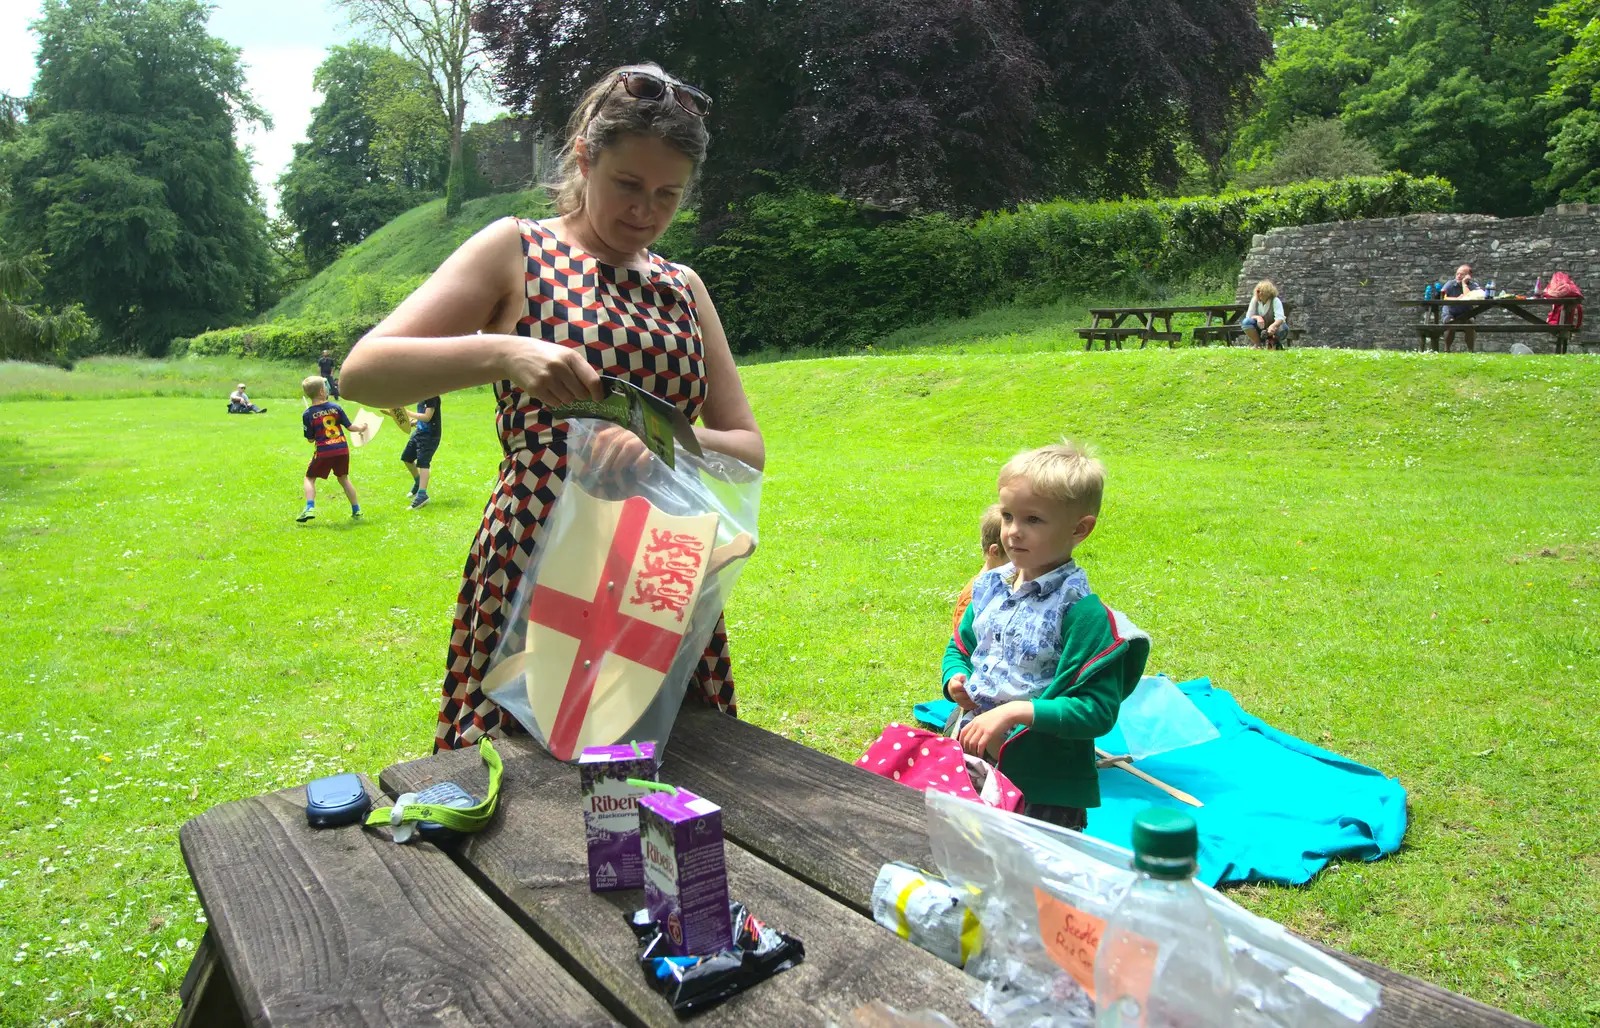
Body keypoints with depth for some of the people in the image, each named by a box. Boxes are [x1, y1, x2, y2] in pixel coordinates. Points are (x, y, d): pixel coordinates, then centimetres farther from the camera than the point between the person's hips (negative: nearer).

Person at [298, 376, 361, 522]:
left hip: (324, 451, -3)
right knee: (343, 479, 20)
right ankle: (356, 509, 22)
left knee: (310, 478, 12)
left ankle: (309, 508, -6)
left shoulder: (307, 414, -5)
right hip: (342, 449, 3)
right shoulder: (335, 407, 0)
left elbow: (310, 440, 0)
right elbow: (349, 427, 6)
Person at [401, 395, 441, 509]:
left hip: (430, 434, -10)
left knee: (423, 463, -14)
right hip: (419, 431, 10)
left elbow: (427, 417, -23)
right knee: (406, 457, 17)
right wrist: (414, 422, 3)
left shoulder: (432, 396, -20)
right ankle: (418, 482, 36)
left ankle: (422, 494, -17)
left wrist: (408, 413, -18)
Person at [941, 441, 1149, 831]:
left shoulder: (1081, 611, -19)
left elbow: (1098, 710, -21)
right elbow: (959, 647, 18)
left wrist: (1015, 712, -27)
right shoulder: (990, 585, 2)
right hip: (974, 758, 6)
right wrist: (955, 678, -4)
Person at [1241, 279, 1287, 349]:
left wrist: (1273, 326, -54)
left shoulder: (1275, 301, -17)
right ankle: (1258, 345, -10)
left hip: (1272, 328, -2)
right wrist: (1257, 317, -33)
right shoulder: (1255, 300, -7)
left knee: (1283, 328, -37)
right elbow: (1248, 316, -9)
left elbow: (1280, 318, -31)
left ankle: (1273, 343, -3)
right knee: (1246, 322, -26)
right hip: (1260, 329, 3)